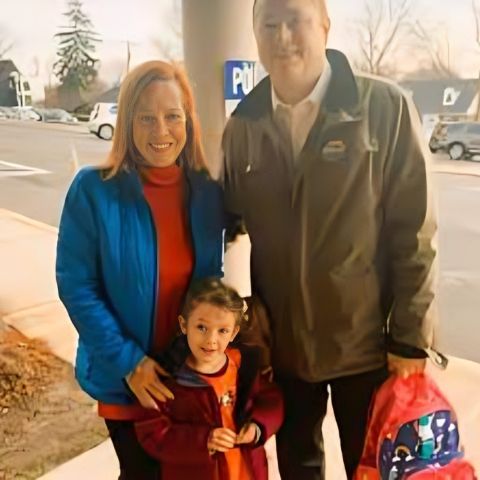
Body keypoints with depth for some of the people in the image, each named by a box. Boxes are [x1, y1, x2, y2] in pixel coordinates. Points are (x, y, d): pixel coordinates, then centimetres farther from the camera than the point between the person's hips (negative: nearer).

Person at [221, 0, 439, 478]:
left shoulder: (385, 107, -12)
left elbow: (414, 232, -11)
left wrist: (410, 336, -11)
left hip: (365, 342, -3)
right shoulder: (242, 127, -1)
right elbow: (230, 225, 6)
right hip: (281, 343, 3)